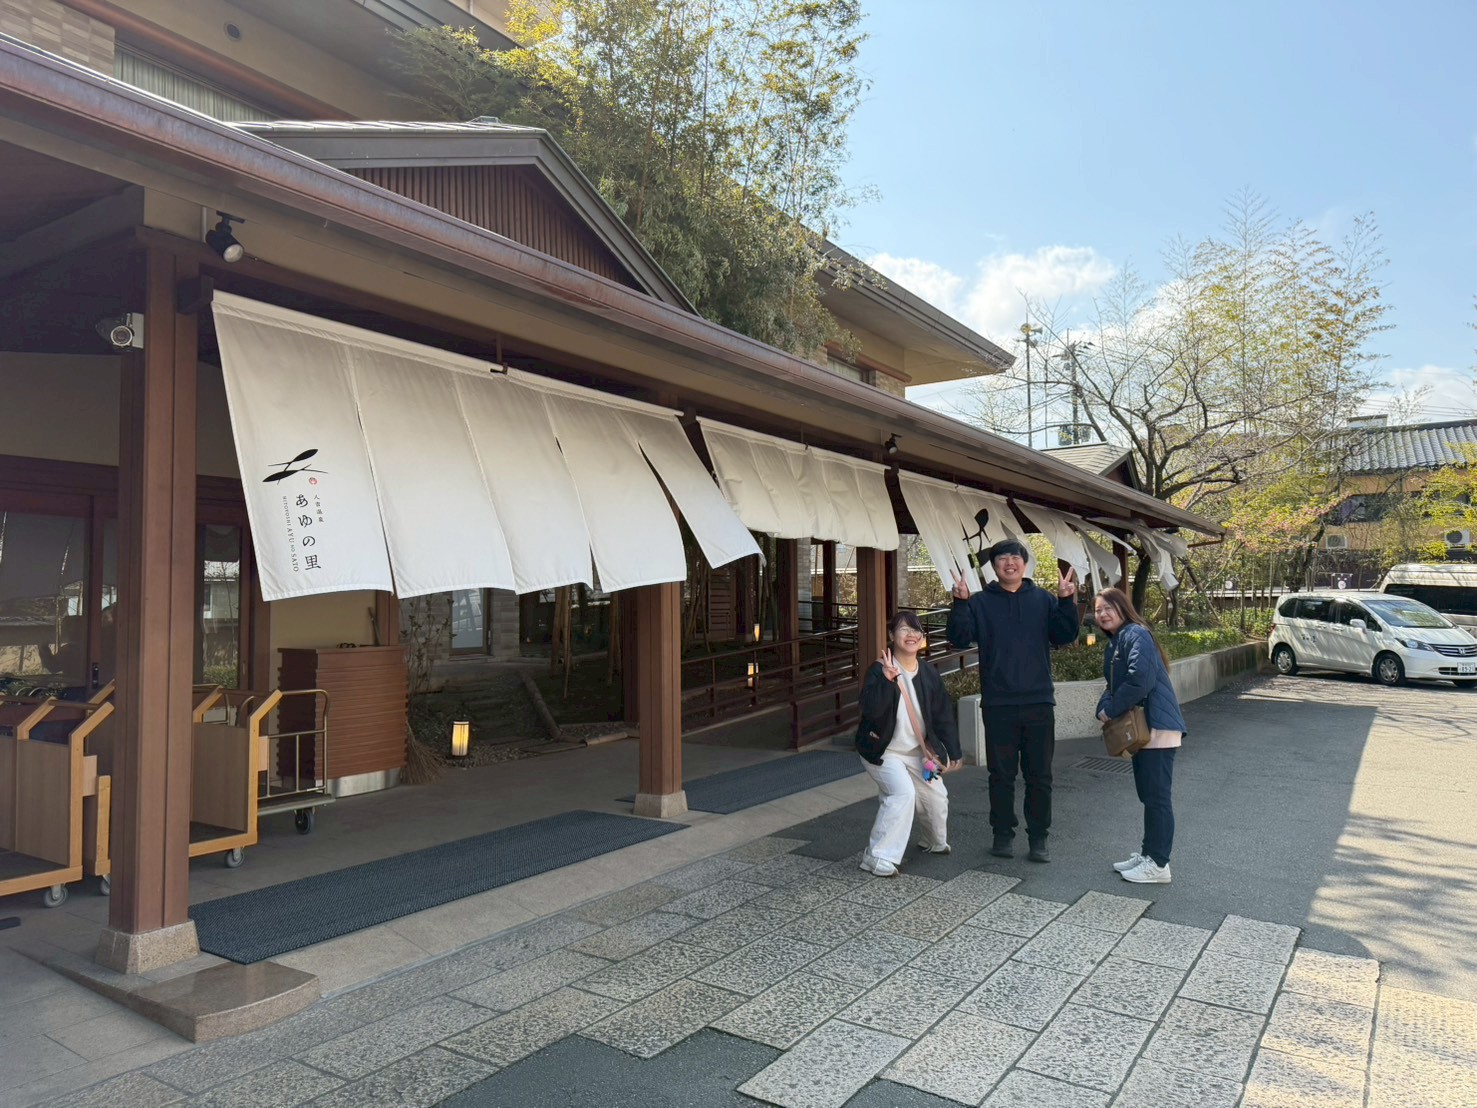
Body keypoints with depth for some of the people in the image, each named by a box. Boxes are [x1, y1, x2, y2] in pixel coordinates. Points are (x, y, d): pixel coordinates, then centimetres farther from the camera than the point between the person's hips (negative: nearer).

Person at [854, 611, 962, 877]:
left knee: (936, 796, 11)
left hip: (917, 752, 6)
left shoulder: (929, 674, -2)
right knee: (903, 793, -25)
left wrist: (952, 752, 1)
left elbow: (944, 715, 4)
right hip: (882, 751, -6)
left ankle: (935, 842, 44)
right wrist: (886, 679, -43)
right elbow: (870, 710, -33)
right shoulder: (879, 670, -18)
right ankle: (877, 856, -14)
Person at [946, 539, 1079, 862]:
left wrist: (1066, 601, -16)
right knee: (1001, 774, 8)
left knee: (1040, 775, 7)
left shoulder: (1044, 600, 7)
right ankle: (1002, 834, 21)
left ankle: (1038, 838, 18)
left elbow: (1065, 636, -2)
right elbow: (959, 639, -8)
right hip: (998, 704, -1)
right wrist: (960, 603, -21)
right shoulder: (980, 602, 3)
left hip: (1039, 702, 1)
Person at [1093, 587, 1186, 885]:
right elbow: (1114, 685, 17)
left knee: (1156, 797, -3)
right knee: (1147, 795, 17)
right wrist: (1104, 707, -4)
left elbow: (1141, 680, -25)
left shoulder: (1136, 635, -14)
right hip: (1141, 727, 10)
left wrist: (1110, 711, -15)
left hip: (1157, 726, -10)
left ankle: (1158, 865, 4)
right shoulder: (1113, 644, 17)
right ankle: (1147, 853, 27)